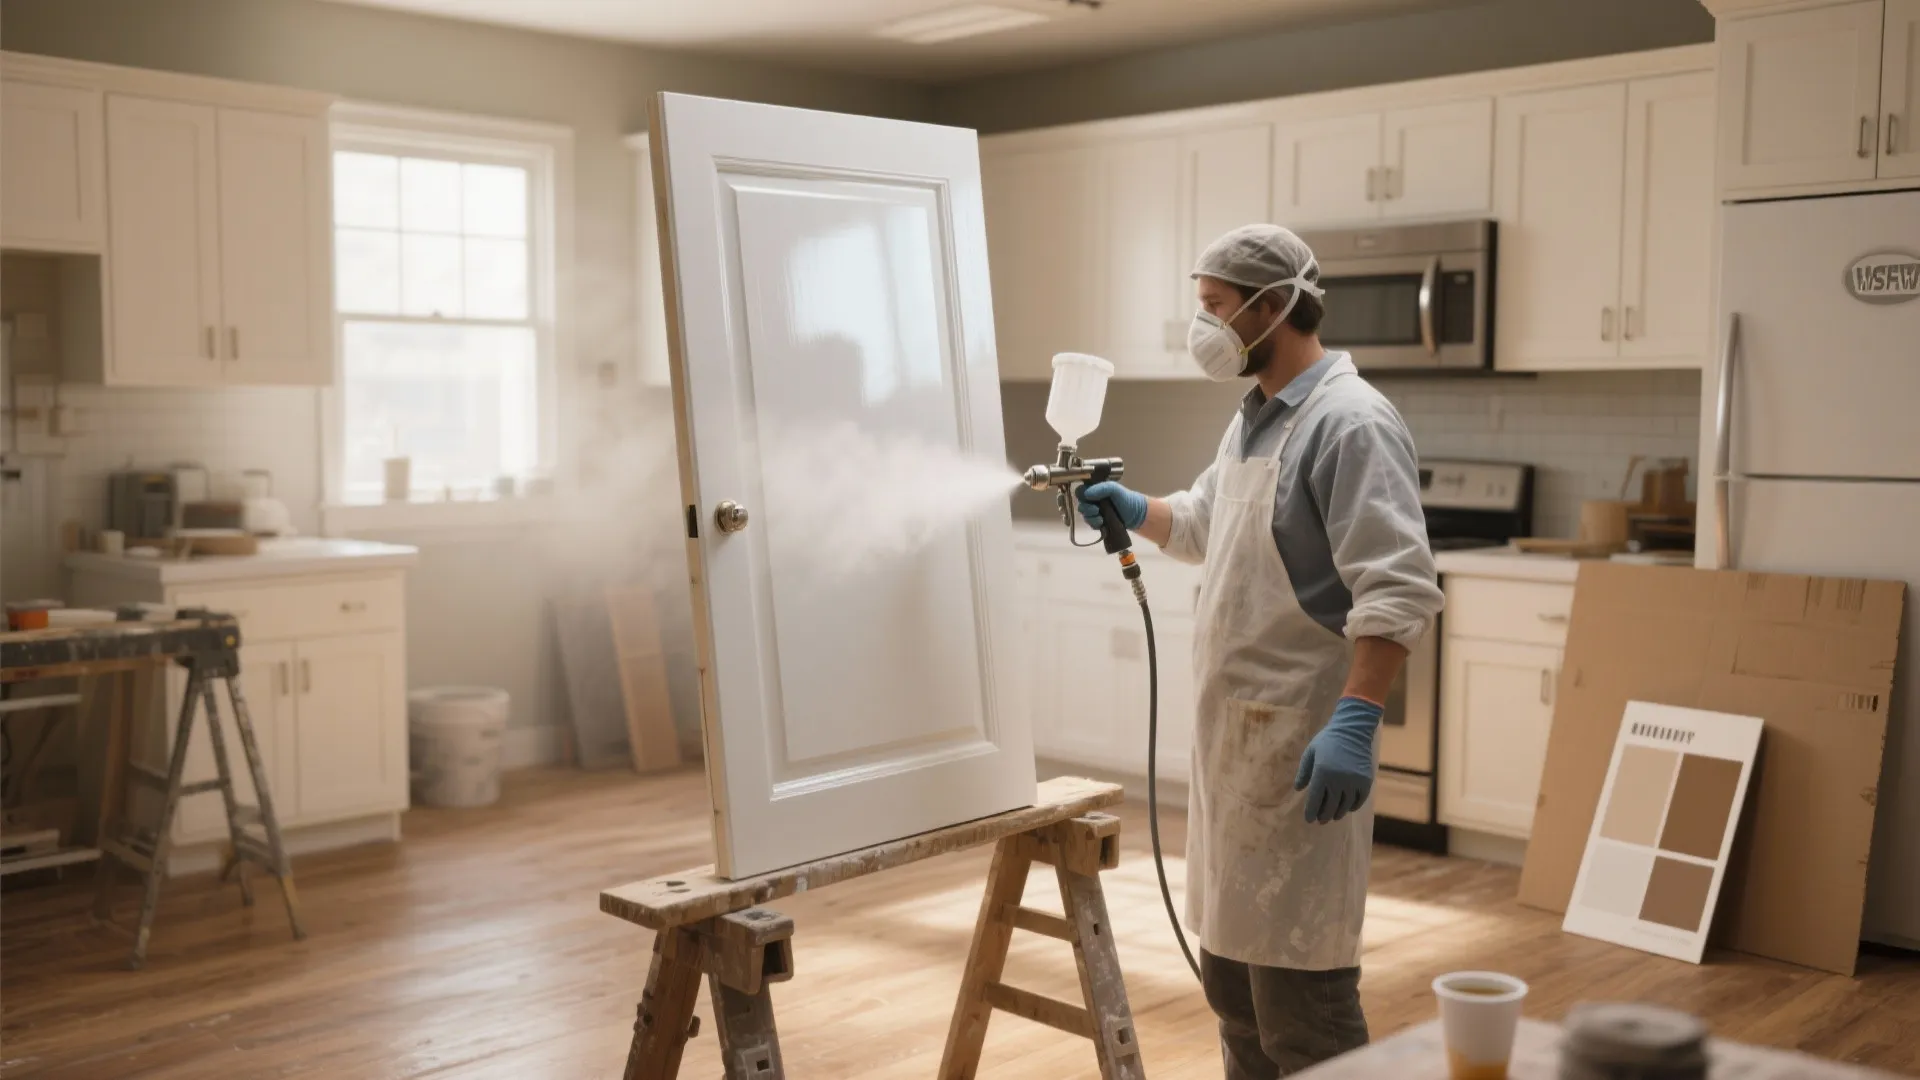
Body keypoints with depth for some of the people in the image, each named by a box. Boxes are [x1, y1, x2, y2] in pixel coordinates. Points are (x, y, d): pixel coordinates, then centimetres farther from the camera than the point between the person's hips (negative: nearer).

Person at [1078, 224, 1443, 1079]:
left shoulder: (1349, 423, -15)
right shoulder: (1253, 418, 14)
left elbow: (1397, 592, -22)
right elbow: (1207, 524, 32)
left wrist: (1356, 721, -29)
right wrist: (1136, 513, 16)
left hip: (1303, 747, -10)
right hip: (1233, 735, 10)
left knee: (1298, 987, -6)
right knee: (1229, 966, 17)